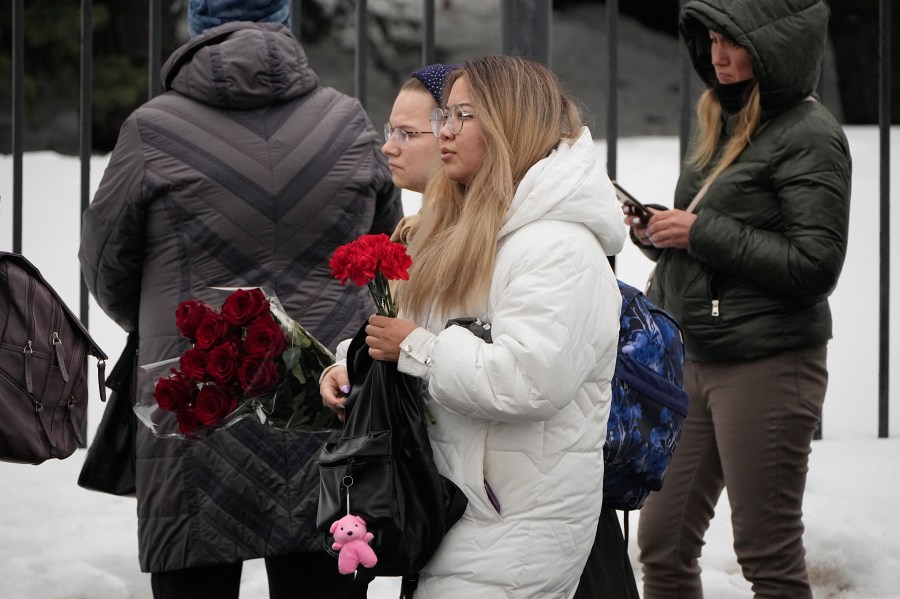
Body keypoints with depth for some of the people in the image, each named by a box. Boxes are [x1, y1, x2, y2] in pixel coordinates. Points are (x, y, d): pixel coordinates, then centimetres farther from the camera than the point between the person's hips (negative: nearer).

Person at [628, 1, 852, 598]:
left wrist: (702, 232, -16)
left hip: (769, 365, -8)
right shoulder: (723, 125, 13)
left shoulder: (810, 136, -11)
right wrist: (654, 229, 2)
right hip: (694, 359, 9)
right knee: (663, 544, 9)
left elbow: (815, 266, -18)